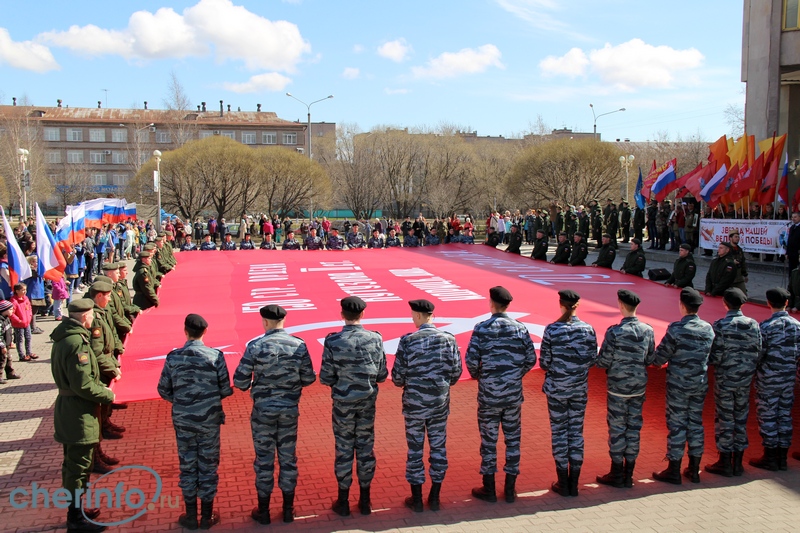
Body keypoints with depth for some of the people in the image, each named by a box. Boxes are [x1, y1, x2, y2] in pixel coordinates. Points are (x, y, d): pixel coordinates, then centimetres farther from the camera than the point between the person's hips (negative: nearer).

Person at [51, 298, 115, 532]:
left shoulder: (64, 338, 9)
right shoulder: (76, 342, -24)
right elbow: (83, 385, -26)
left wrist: (101, 388, 9)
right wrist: (108, 395, -12)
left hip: (68, 411, 10)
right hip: (78, 415, -10)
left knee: (73, 465, 21)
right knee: (79, 467, 1)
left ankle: (75, 510, 35)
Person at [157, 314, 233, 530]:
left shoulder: (173, 357, -8)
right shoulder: (215, 356, -12)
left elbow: (163, 390, -2)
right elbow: (226, 390, -8)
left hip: (183, 420, 1)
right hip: (209, 419, -1)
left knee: (187, 466, 13)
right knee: (208, 465, 11)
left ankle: (191, 516, 23)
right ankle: (207, 516, 21)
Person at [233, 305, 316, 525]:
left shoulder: (256, 346, -13)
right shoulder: (299, 345, -6)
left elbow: (239, 381, -12)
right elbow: (309, 378, -2)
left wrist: (253, 383, 10)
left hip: (263, 409, -2)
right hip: (289, 409, 2)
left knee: (264, 459, 11)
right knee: (288, 458, 14)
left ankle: (263, 511, 22)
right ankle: (288, 509, 24)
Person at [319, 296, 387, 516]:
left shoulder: (333, 342, -14)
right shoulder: (375, 339, -8)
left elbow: (325, 378, -10)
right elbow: (382, 375, -3)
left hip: (343, 402, -2)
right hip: (367, 402, 2)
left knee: (344, 450, 10)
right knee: (366, 448, 13)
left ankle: (343, 502, 21)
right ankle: (365, 501, 23)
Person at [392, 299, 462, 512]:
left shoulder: (408, 341, -12)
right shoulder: (449, 339, -4)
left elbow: (398, 376, -9)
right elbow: (456, 372, 0)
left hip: (414, 402, -2)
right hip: (440, 402, 2)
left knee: (415, 449, 9)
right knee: (438, 447, 13)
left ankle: (417, 499, 18)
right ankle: (435, 498, 22)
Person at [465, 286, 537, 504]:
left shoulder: (482, 329, -11)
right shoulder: (520, 328, -2)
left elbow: (471, 359, -15)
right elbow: (531, 359, 0)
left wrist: (477, 375, 6)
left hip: (489, 394, -3)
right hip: (514, 393, 3)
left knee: (489, 440, 8)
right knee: (513, 439, 13)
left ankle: (489, 490, 17)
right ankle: (510, 489, 21)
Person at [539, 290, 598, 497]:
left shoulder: (552, 330, -12)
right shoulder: (588, 329, -5)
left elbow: (543, 362, -9)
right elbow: (593, 360, 0)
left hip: (556, 388, -2)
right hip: (580, 388, 2)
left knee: (559, 432, 8)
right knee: (576, 432, 11)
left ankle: (563, 483, 14)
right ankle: (574, 483, 18)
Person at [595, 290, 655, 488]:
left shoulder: (614, 332, -18)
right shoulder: (648, 330, -3)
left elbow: (603, 362, -14)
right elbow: (650, 360, 5)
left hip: (618, 387, -4)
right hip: (639, 387, 5)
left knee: (617, 428, 6)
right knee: (634, 427, 12)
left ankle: (617, 475, 15)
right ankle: (628, 475, 20)